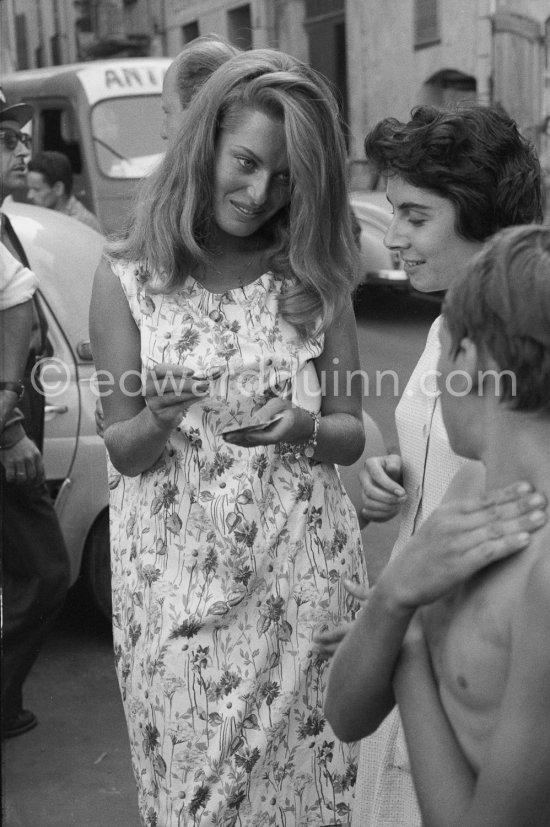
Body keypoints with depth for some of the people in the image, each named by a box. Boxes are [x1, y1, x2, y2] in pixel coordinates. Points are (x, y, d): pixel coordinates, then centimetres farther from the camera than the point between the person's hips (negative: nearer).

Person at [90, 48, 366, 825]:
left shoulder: (314, 275, 0)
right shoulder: (130, 275, -3)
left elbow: (350, 433, 3)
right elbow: (122, 449, -1)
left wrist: (303, 428, -19)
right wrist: (161, 420, -23)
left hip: (301, 574, 1)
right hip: (176, 579, 0)